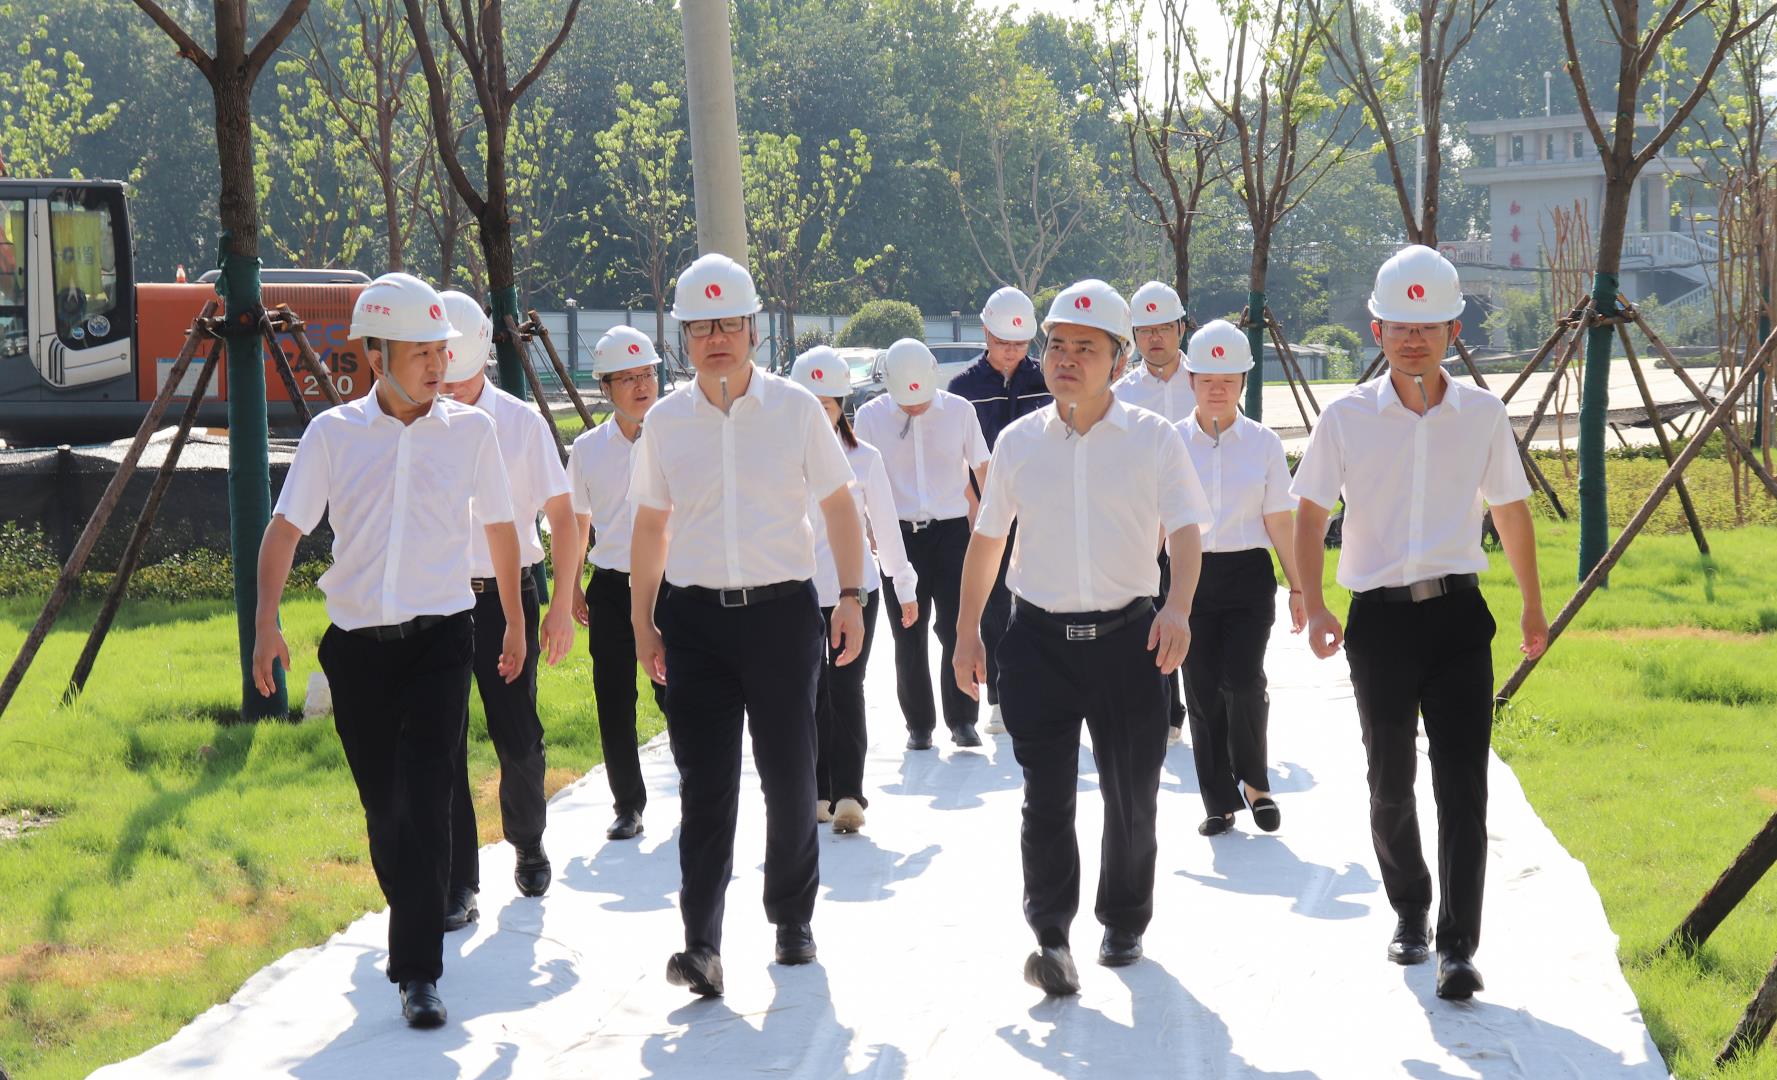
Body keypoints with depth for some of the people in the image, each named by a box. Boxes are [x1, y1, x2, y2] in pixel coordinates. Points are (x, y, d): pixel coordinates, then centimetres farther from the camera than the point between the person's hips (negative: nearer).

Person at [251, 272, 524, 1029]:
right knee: (382, 806, 10)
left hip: (439, 639, -1)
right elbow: (286, 527, -1)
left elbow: (499, 527, 14)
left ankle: (418, 972, -10)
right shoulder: (333, 434, 1)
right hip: (357, 642, 2)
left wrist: (515, 620, 20)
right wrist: (266, 623, -13)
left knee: (424, 803, -11)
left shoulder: (470, 429, 2)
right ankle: (414, 930, 32)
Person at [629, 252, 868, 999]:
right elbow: (650, 524, 12)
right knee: (704, 784, -4)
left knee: (790, 776, 8)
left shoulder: (795, 407, 0)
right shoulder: (665, 420, 4)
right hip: (695, 615, 1)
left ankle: (792, 919, 26)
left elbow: (839, 506, 6)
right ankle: (701, 943, -6)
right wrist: (641, 620, 10)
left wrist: (852, 596, -2)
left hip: (782, 609, -1)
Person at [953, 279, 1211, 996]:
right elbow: (986, 540, 14)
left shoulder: (1154, 439, 1)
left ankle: (1124, 924, 27)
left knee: (1132, 794, 9)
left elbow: (1185, 530, -6)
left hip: (1127, 638, 0)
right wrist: (967, 632, 14)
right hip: (1039, 638, 0)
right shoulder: (1018, 441, 6)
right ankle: (1050, 935, -5)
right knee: (1046, 794, -8)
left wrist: (1178, 606, -23)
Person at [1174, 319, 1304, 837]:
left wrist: (1299, 586, 4)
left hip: (1248, 575, -1)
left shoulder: (1263, 442, 3)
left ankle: (1254, 781, 9)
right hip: (1190, 576, 1)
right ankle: (1219, 801, 13)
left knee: (1243, 681, -14)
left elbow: (1280, 522, 5)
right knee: (1202, 689, 1)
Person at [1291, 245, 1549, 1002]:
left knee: (1461, 784, -7)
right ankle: (1409, 912, 33)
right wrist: (1314, 608, -8)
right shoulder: (1347, 419, -1)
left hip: (1458, 613, 0)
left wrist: (1532, 608, 21)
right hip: (1380, 618, 0)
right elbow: (1311, 515, 4)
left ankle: (1457, 946, -4)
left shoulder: (1481, 414, 3)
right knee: (1390, 781, 11)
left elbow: (1510, 511, 14)